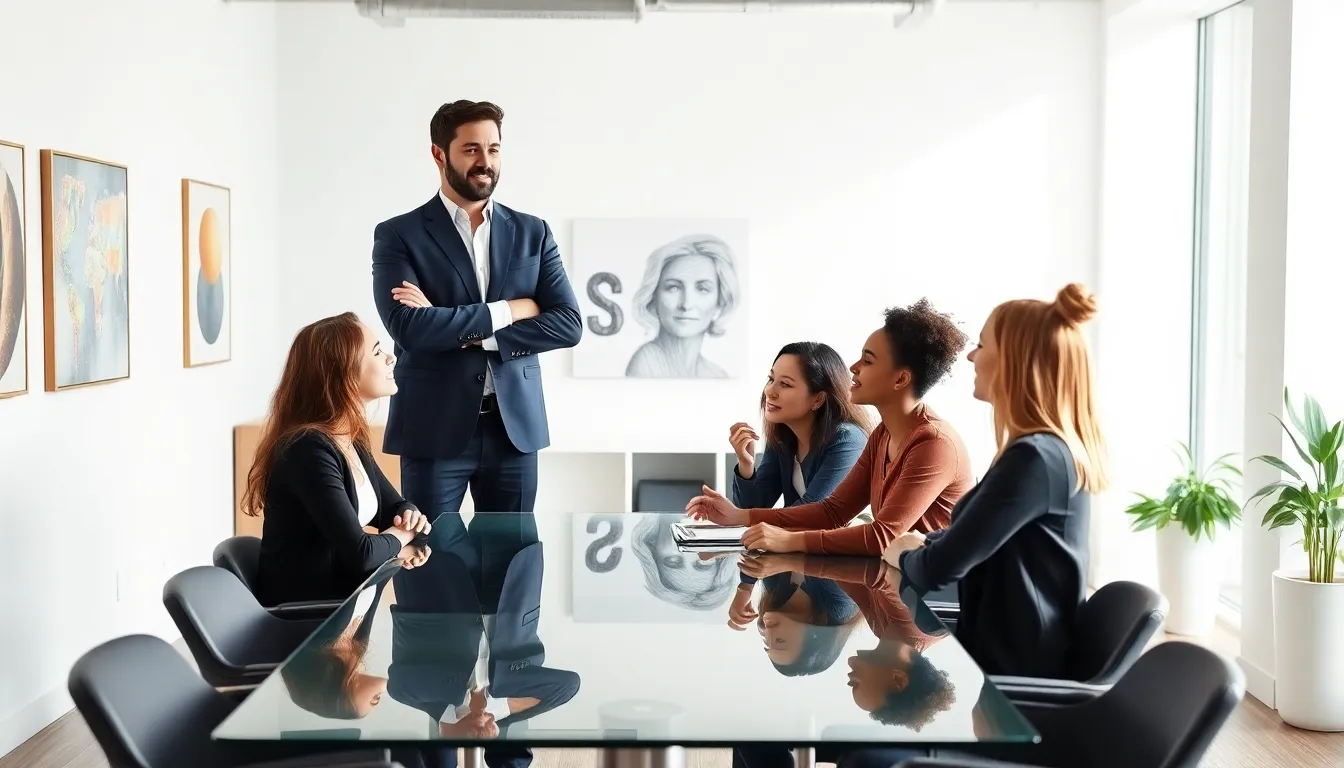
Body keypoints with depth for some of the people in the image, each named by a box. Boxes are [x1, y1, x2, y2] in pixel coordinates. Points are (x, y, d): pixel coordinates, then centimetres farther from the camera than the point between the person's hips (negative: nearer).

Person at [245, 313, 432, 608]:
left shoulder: (350, 440, 6)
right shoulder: (308, 449, -22)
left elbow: (392, 506, 18)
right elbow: (360, 553, -26)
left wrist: (409, 517, -5)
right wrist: (400, 535, -6)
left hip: (340, 600, 8)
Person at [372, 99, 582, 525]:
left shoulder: (532, 233, 9)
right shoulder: (398, 235, -1)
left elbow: (568, 324, -1)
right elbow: (409, 327, -15)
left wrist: (455, 329, -10)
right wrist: (508, 310, -10)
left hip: (515, 426, 3)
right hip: (435, 429, -3)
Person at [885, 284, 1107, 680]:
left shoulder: (1035, 458, -23)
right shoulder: (1058, 450, 8)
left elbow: (939, 570, -22)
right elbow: (976, 537, 21)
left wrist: (904, 556, 0)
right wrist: (924, 543, 4)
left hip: (1013, 671, -8)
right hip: (1016, 658, 8)